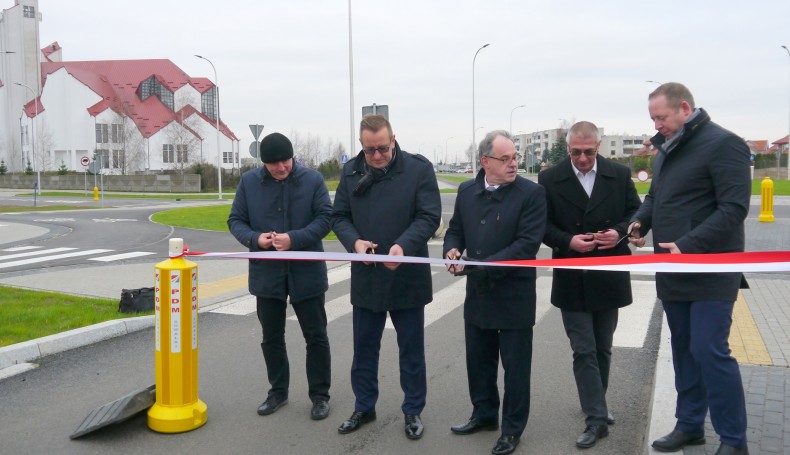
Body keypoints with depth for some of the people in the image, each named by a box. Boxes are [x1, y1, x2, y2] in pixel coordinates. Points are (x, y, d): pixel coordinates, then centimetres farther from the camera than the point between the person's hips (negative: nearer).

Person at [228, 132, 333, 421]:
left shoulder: (312, 180, -6)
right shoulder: (249, 182, -1)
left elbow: (326, 217, -10)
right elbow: (236, 220, 3)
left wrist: (295, 238, -24)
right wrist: (255, 238, -18)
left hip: (306, 273, -2)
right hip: (266, 274, 2)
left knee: (316, 336, 7)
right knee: (271, 337, 15)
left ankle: (320, 395, 22)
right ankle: (278, 392, 33)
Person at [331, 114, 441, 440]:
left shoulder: (419, 169, -8)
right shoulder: (351, 171, 3)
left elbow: (429, 216, -12)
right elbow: (339, 216, 6)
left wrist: (403, 245, -28)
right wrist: (354, 242, -15)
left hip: (407, 276, -3)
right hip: (365, 277, 3)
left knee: (411, 349, 10)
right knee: (364, 348, 15)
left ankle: (413, 411, 27)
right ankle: (364, 408, 32)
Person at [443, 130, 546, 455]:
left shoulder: (531, 193, -12)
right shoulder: (467, 191, 5)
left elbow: (527, 243, -20)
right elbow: (455, 229, 14)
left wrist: (483, 267, -25)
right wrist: (452, 250, -10)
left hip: (514, 296, -5)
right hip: (477, 294, 5)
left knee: (515, 365, 8)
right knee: (478, 360, 18)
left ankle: (512, 428, 24)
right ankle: (484, 414, 37)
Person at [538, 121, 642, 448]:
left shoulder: (620, 175, 0)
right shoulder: (550, 179, -4)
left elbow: (636, 213, 7)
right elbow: (543, 225, -2)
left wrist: (620, 232, -14)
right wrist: (568, 241, -20)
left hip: (609, 278, 2)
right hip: (572, 281, -2)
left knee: (602, 348, 16)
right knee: (584, 351, -1)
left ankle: (595, 406, 35)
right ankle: (597, 418, 5)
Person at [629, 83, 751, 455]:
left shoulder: (722, 144, -12)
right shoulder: (666, 149, 14)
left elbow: (734, 208, -19)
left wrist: (688, 245, -25)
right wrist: (640, 221, 3)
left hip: (710, 273, -8)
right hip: (673, 272, 8)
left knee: (710, 351, -8)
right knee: (684, 350, 14)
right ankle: (689, 425, 27)